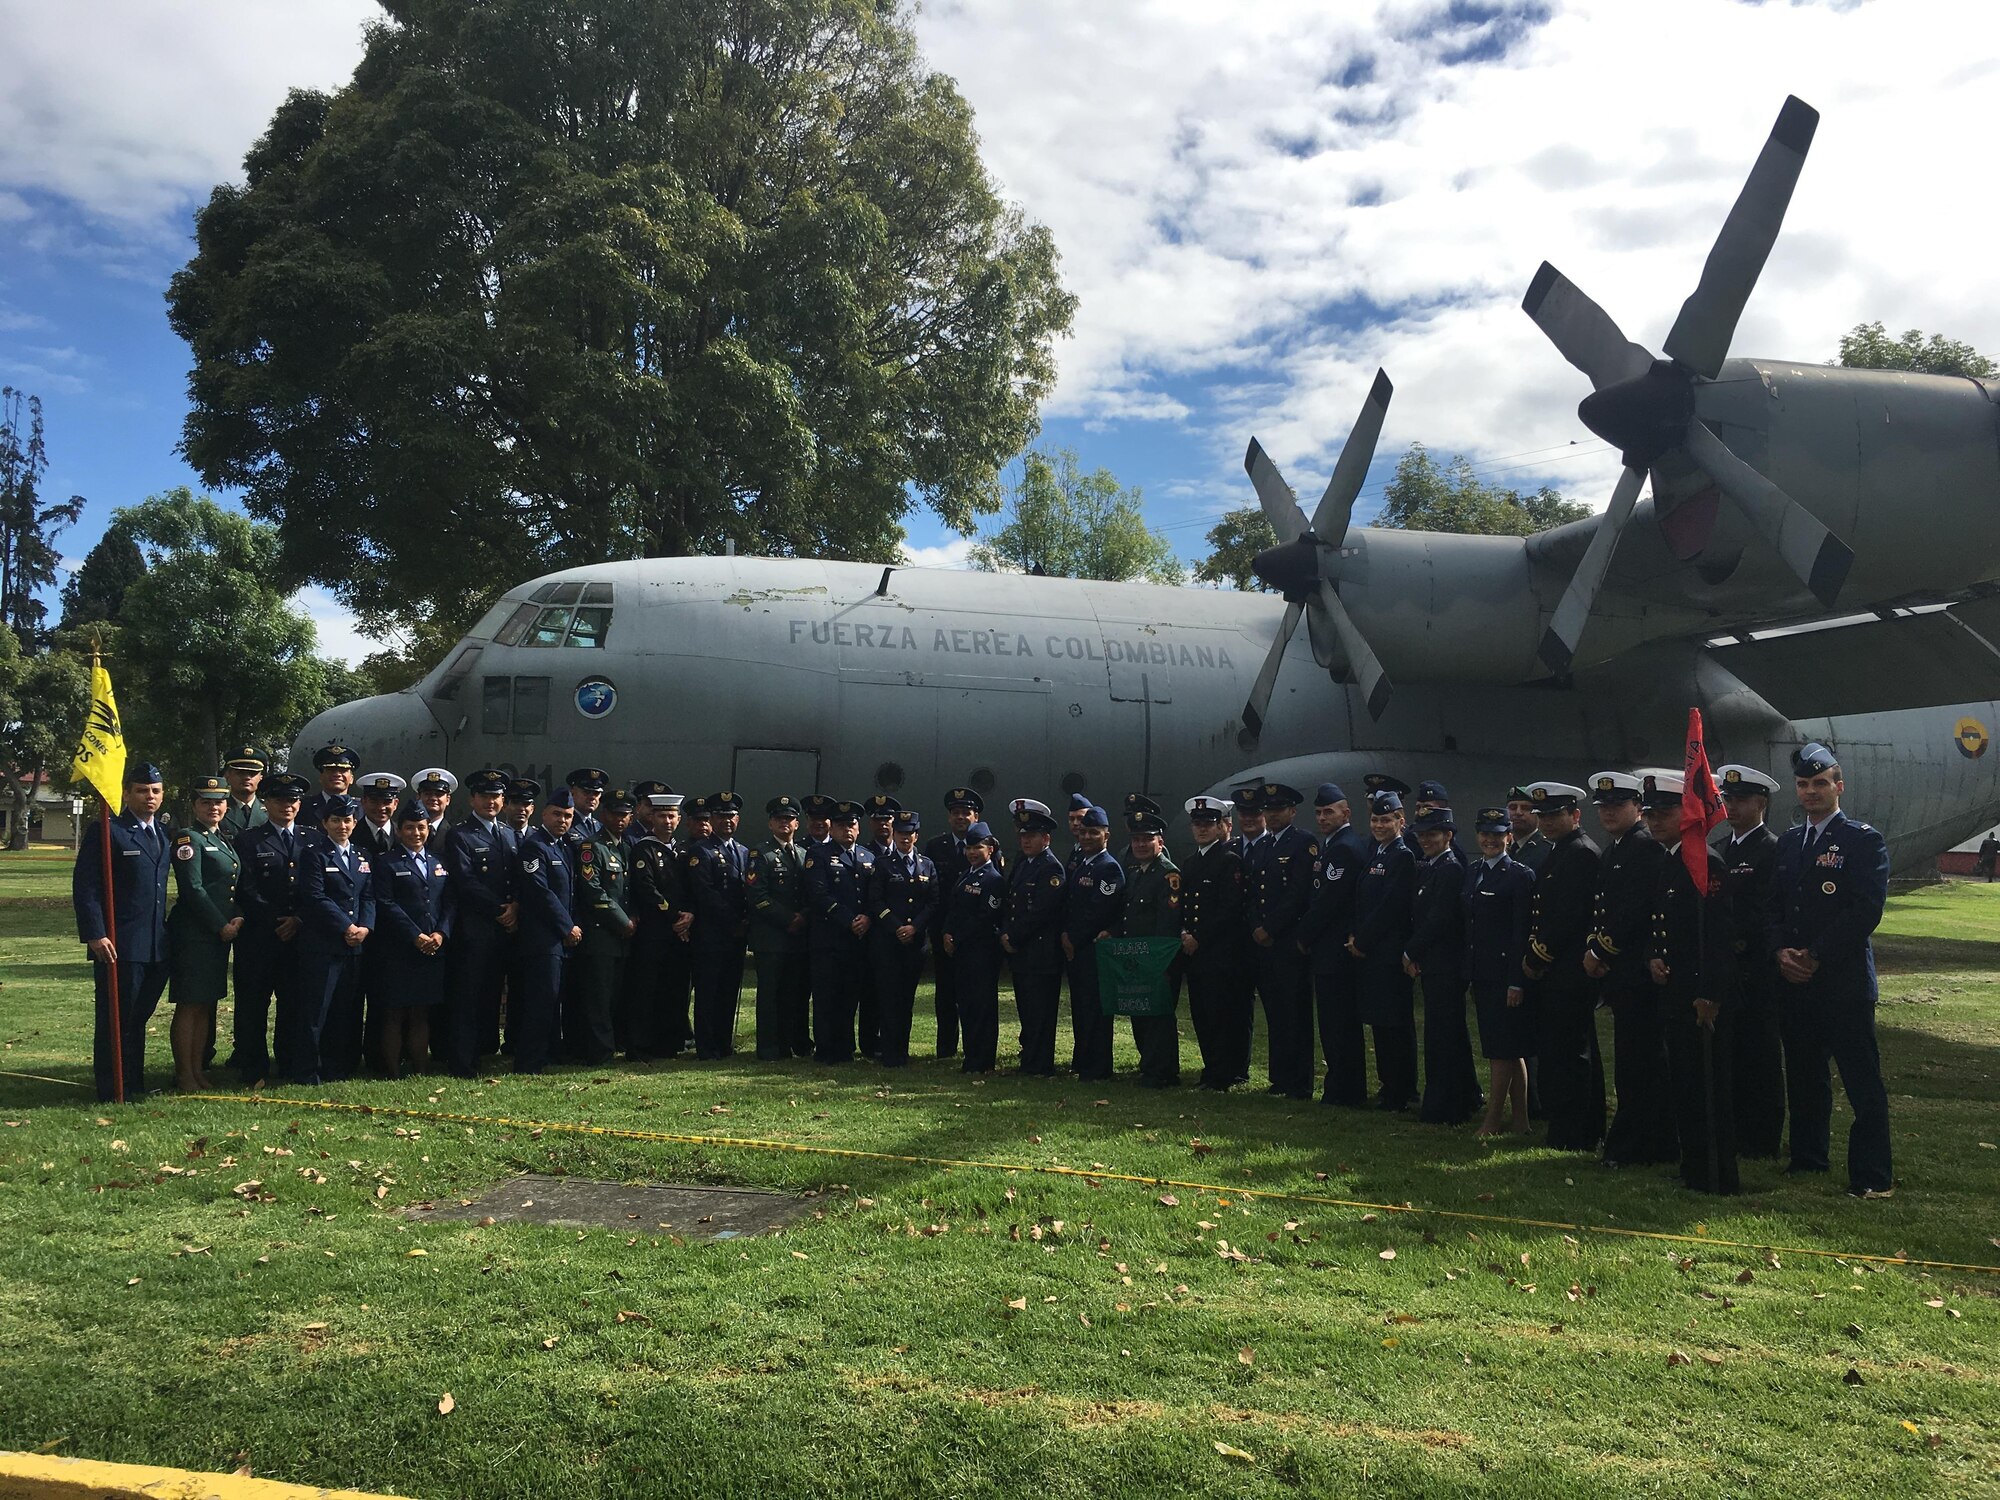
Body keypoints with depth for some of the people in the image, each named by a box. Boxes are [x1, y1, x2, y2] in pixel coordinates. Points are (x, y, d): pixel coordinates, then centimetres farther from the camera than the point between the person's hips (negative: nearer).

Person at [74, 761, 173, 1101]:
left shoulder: (163, 833, 15)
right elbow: (85, 886, -11)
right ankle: (112, 1090, 10)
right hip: (118, 945, -7)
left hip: (156, 945, 7)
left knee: (138, 1018, 15)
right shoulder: (105, 831, -7)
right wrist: (95, 935, -17)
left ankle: (134, 1085, 24)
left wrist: (167, 931, 14)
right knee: (115, 1020, 1)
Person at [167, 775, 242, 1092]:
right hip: (193, 933, -8)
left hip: (220, 932, 8)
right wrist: (222, 926, -14)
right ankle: (184, 1075, 4)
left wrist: (236, 920, 1)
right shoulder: (188, 838, -8)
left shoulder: (222, 839, 16)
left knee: (206, 1004, 12)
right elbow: (193, 890, -15)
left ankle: (198, 1070, 19)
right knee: (189, 1005, -3)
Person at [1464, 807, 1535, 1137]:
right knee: (1509, 1051, 13)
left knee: (1501, 1049, -3)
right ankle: (1519, 1119, 21)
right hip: (1481, 973, 8)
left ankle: (1493, 1119, 3)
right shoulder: (1473, 873, 13)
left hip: (1505, 974, -8)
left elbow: (1522, 933, -12)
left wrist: (1516, 981, -16)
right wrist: (1468, 972, 11)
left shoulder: (1520, 876, -8)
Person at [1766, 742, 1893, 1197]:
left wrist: (1816, 955, -15)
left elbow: (1866, 911, -14)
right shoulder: (1787, 842, 15)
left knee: (1862, 1081, -3)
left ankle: (1873, 1175, 4)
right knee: (1803, 1075, 14)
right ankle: (1807, 1157, 25)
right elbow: (1774, 907, 14)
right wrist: (1780, 951, -4)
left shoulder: (1864, 840, -4)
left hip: (1845, 980, -6)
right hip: (1794, 980, 6)